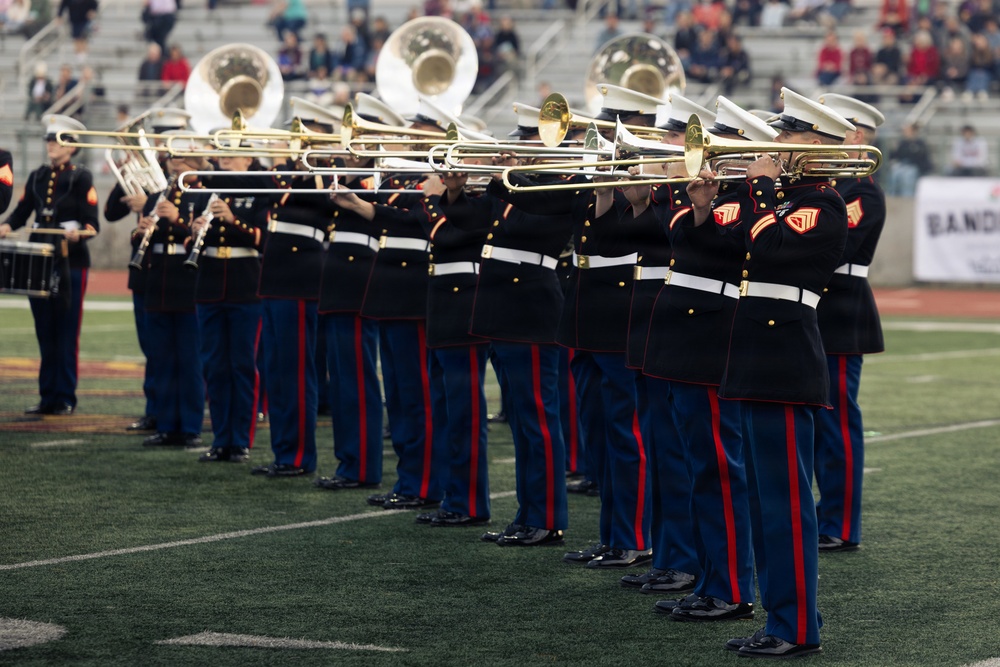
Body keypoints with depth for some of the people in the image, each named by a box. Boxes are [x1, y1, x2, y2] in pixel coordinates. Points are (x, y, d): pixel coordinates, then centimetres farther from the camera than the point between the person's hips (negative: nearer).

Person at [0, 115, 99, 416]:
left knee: (66, 333, -2)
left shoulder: (81, 178, -3)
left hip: (71, 262, -5)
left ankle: (65, 399, 3)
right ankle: (48, 397, 11)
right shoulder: (37, 177, 13)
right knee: (45, 332, 7)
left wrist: (78, 232, -28)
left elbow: (92, 224, -7)